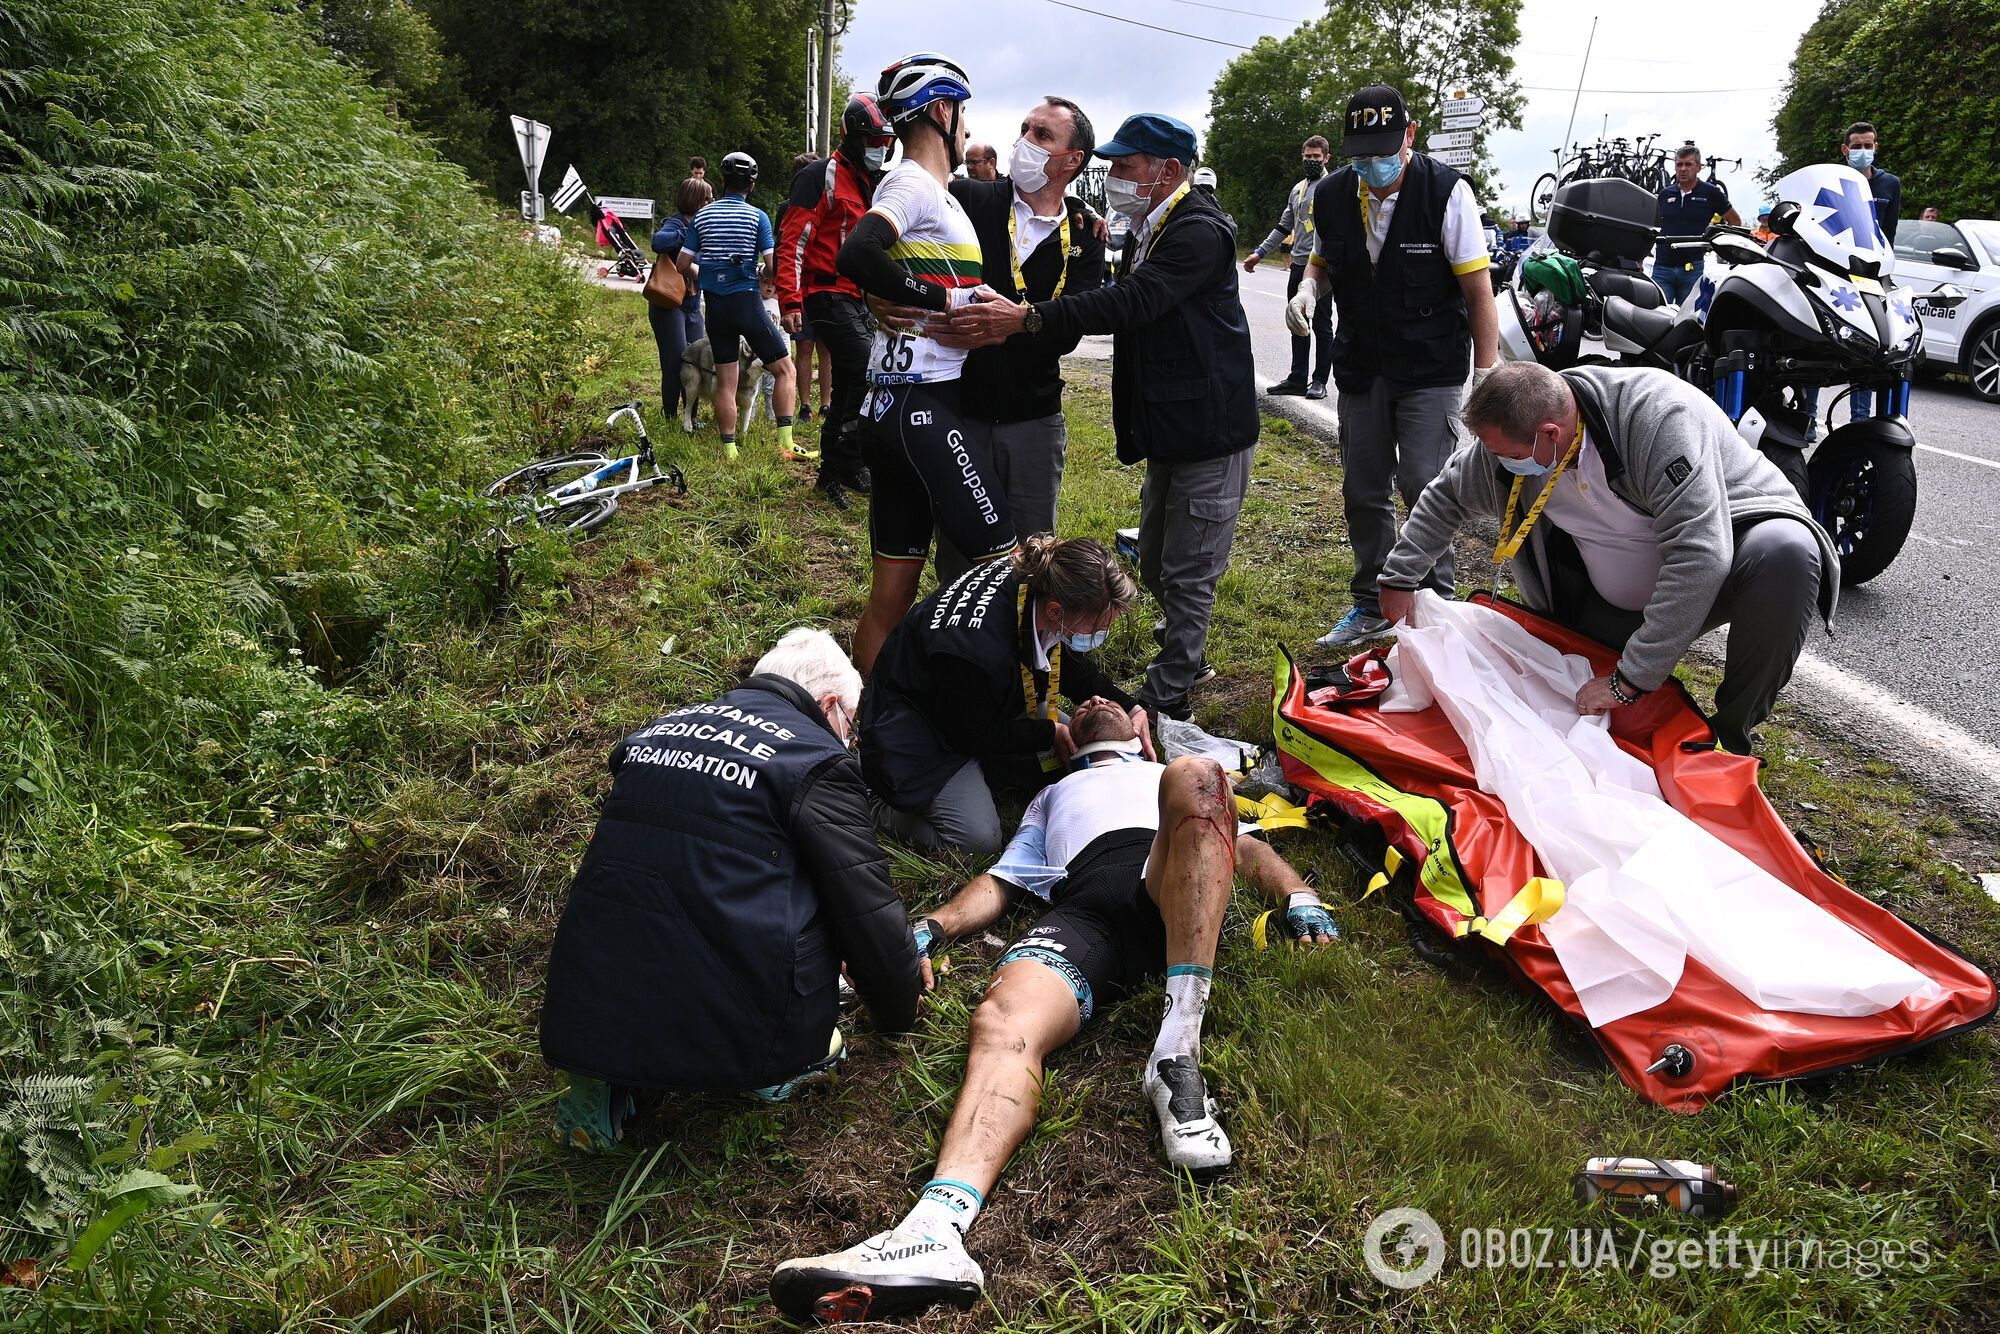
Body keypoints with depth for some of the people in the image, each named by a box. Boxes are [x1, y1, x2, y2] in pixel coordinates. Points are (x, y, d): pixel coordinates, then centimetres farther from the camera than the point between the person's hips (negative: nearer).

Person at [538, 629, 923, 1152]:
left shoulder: (658, 730, 17)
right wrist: (899, 1010, 19)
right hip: (729, 1027, -5)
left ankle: (606, 1079, 13)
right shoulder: (820, 761, -2)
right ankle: (774, 1063, 9)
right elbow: (869, 914, -4)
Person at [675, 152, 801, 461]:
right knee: (784, 369, 4)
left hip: (714, 305, 4)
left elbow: (684, 264, 7)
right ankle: (785, 443, -6)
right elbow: (772, 266, -10)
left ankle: (728, 449, 8)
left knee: (725, 380, 8)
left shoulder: (702, 216, 6)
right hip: (747, 301, -4)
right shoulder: (757, 216, -4)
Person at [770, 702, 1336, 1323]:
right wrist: (929, 929, 10)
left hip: (1184, 894, -1)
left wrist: (1300, 898, 6)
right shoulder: (1053, 796, 44)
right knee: (1004, 1023, -31)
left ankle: (1176, 1057, -38)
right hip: (1084, 904, 1)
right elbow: (999, 882, 30)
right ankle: (935, 1231, -55)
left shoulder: (1182, 773, 43)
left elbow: (1248, 846, 29)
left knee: (1193, 779, -34)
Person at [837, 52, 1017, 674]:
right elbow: (858, 255, -28)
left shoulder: (935, 194, 22)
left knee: (895, 587, 12)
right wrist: (943, 299, -17)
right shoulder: (913, 184, -9)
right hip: (922, 408, -10)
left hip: (894, 407, 10)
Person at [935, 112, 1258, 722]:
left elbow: (1129, 304, -30)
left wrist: (1026, 317, -34)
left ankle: (1165, 700, 7)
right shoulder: (1145, 233, 13)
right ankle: (1186, 654, 38)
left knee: (1186, 576, -2)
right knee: (1155, 567, 18)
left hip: (1210, 430, -10)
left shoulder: (1199, 232, -19)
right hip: (1169, 432, 10)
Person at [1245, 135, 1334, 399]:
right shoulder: (1297, 189, 18)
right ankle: (1297, 379, 17)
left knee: (1321, 325, 0)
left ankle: (1319, 381, 6)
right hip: (1298, 265, 7)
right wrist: (1259, 253, 21)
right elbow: (1284, 227, 25)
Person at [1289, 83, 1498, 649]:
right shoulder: (1331, 195, -2)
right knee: (1362, 491, 10)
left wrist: (1486, 377, -13)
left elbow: (1479, 291, -10)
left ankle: (1437, 603, 7)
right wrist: (1307, 290, -7)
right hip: (1360, 365, 5)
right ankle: (1371, 605, 24)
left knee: (1423, 486, -10)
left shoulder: (1446, 191, -13)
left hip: (1432, 369, -5)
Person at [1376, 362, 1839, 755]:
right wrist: (1400, 578, 5)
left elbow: (1699, 555, -40)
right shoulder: (1510, 441, -15)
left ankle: (1732, 735, -21)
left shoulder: (1660, 414, -34)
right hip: (1620, 599, 5)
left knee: (1785, 549, -38)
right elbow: (1445, 497, 7)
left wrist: (1630, 679, -39)